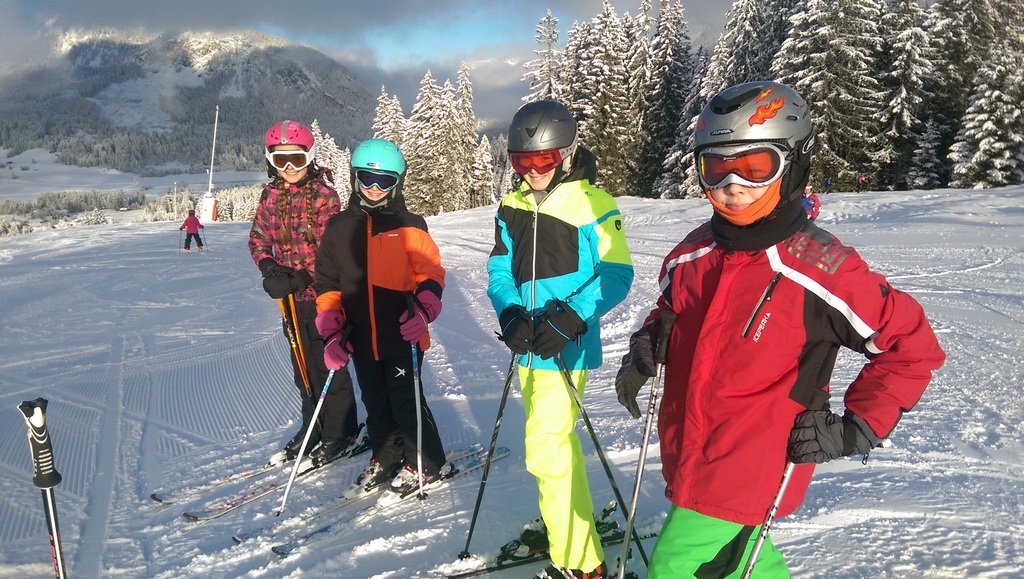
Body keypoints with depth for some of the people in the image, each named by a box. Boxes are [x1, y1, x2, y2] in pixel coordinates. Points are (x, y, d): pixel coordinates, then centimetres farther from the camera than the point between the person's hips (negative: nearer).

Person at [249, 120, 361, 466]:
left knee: (328, 364, 1)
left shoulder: (324, 194, -12)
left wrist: (302, 277, -25)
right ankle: (313, 427, 31)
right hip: (292, 297, 6)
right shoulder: (271, 195, 5)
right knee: (303, 365, 15)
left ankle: (341, 433, 17)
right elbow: (258, 238, 11)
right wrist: (270, 269, -8)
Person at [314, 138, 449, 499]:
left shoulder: (408, 225, -3)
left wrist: (423, 311, -24)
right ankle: (385, 459, 36)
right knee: (375, 403, 17)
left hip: (402, 336, -4)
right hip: (362, 338, 4)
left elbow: (431, 274, -6)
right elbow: (327, 284, 8)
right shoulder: (339, 228, 6)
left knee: (406, 402, 0)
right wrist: (332, 332, -1)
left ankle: (426, 466, 19)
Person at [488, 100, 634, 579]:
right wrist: (510, 314, -13)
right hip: (526, 344, 7)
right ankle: (576, 518, 43)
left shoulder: (593, 204, -11)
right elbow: (499, 271, 6)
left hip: (566, 345, -7)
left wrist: (569, 318, -24)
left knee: (547, 449, -10)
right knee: (554, 438, 21)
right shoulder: (512, 208, 7)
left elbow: (616, 274, -12)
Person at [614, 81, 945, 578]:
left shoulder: (820, 270, -19)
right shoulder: (691, 255, -1)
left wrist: (856, 430, -14)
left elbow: (911, 345, -10)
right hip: (686, 459, 7)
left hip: (748, 477, -6)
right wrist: (643, 351, 0)